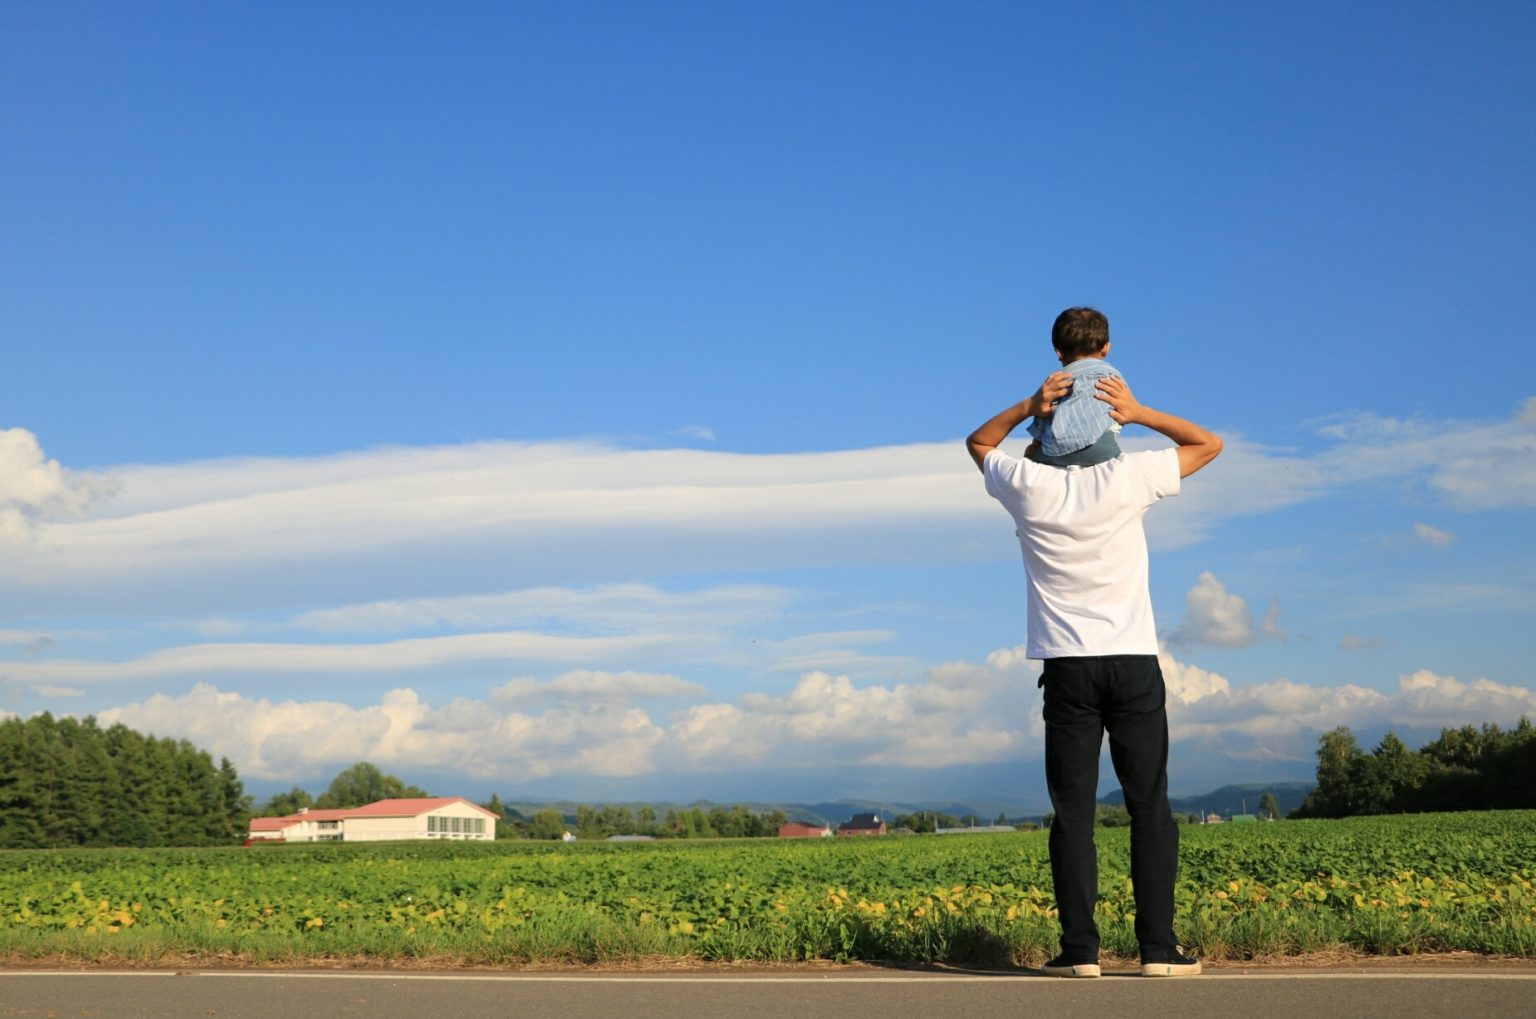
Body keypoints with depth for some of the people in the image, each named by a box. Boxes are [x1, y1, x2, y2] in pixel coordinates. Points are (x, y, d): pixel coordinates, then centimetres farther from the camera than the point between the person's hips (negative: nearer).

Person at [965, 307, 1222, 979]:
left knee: (1072, 812, 1)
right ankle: (1159, 948, 2)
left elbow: (978, 442, 22)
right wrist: (1138, 413, 5)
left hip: (1067, 666, 0)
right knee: (1150, 807, 3)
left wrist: (1029, 406, 7)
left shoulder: (1027, 486, 0)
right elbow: (1209, 445, 12)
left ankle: (1080, 949, -1)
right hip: (1134, 663, 0)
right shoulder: (1128, 479, -2)